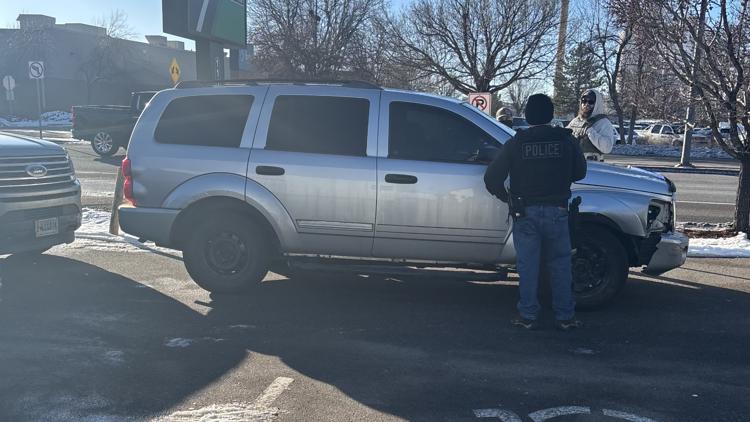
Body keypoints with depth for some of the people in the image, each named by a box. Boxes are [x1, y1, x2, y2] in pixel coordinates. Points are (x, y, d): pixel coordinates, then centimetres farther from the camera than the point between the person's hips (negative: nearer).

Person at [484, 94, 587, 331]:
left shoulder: (516, 143, -3)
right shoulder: (566, 140, -1)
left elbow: (492, 178, -4)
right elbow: (580, 173, 10)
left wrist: (506, 197, 11)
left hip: (525, 213, -1)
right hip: (556, 211, 1)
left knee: (528, 266, 7)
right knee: (560, 264, 10)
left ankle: (528, 316, 11)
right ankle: (565, 317, 14)